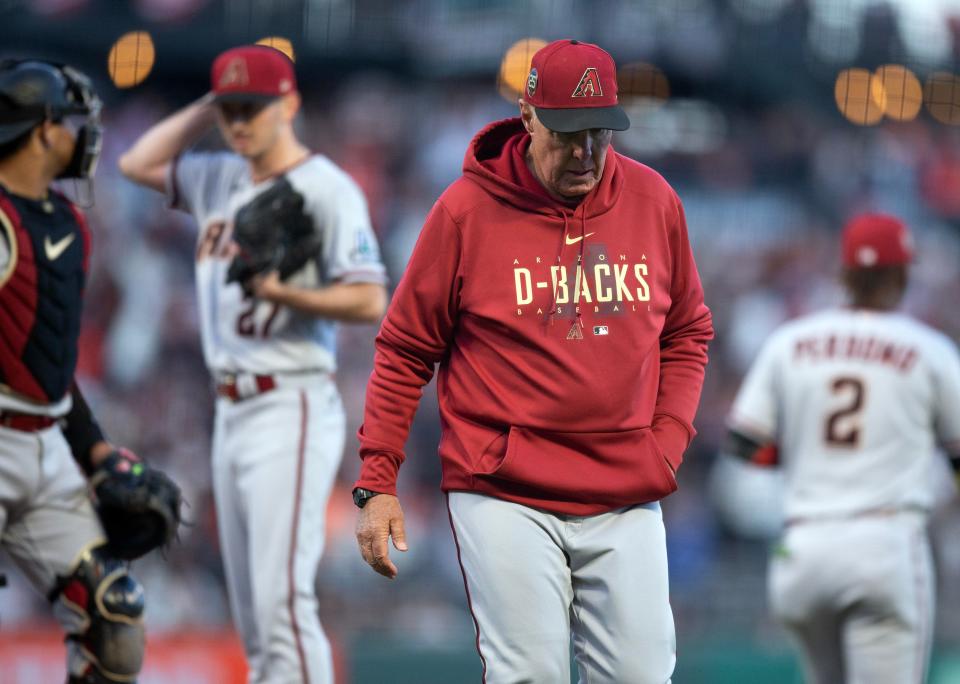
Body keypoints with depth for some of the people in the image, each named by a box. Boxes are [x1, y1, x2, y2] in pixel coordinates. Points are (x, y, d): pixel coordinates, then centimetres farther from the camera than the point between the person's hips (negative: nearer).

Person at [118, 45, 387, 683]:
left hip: (291, 407, -8)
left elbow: (369, 300, -15)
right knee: (251, 610, 9)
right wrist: (207, 105, 16)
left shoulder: (326, 188, -9)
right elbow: (139, 162, 26)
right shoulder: (221, 180, 14)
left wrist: (283, 293, -27)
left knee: (282, 598, -16)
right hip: (232, 410, 8)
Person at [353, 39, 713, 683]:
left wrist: (669, 440, 5)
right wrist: (377, 482, 0)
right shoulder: (466, 209, -2)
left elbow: (687, 334, 19)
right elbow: (405, 351, 4)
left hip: (626, 501, 3)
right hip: (504, 496, -3)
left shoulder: (654, 201, 7)